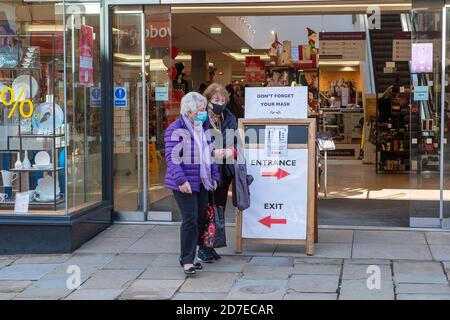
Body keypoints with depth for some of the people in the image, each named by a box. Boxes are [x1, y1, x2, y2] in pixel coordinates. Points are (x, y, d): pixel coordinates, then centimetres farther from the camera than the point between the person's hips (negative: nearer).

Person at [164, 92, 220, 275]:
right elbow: (172, 158, -16)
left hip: (202, 183, 8)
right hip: (184, 184, -8)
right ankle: (187, 261, -6)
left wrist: (214, 176, 19)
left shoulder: (204, 128, 15)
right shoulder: (176, 130, -11)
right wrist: (181, 181, -22)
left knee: (201, 219, 9)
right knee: (190, 219, -13)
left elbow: (210, 155, 23)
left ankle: (187, 257, 20)